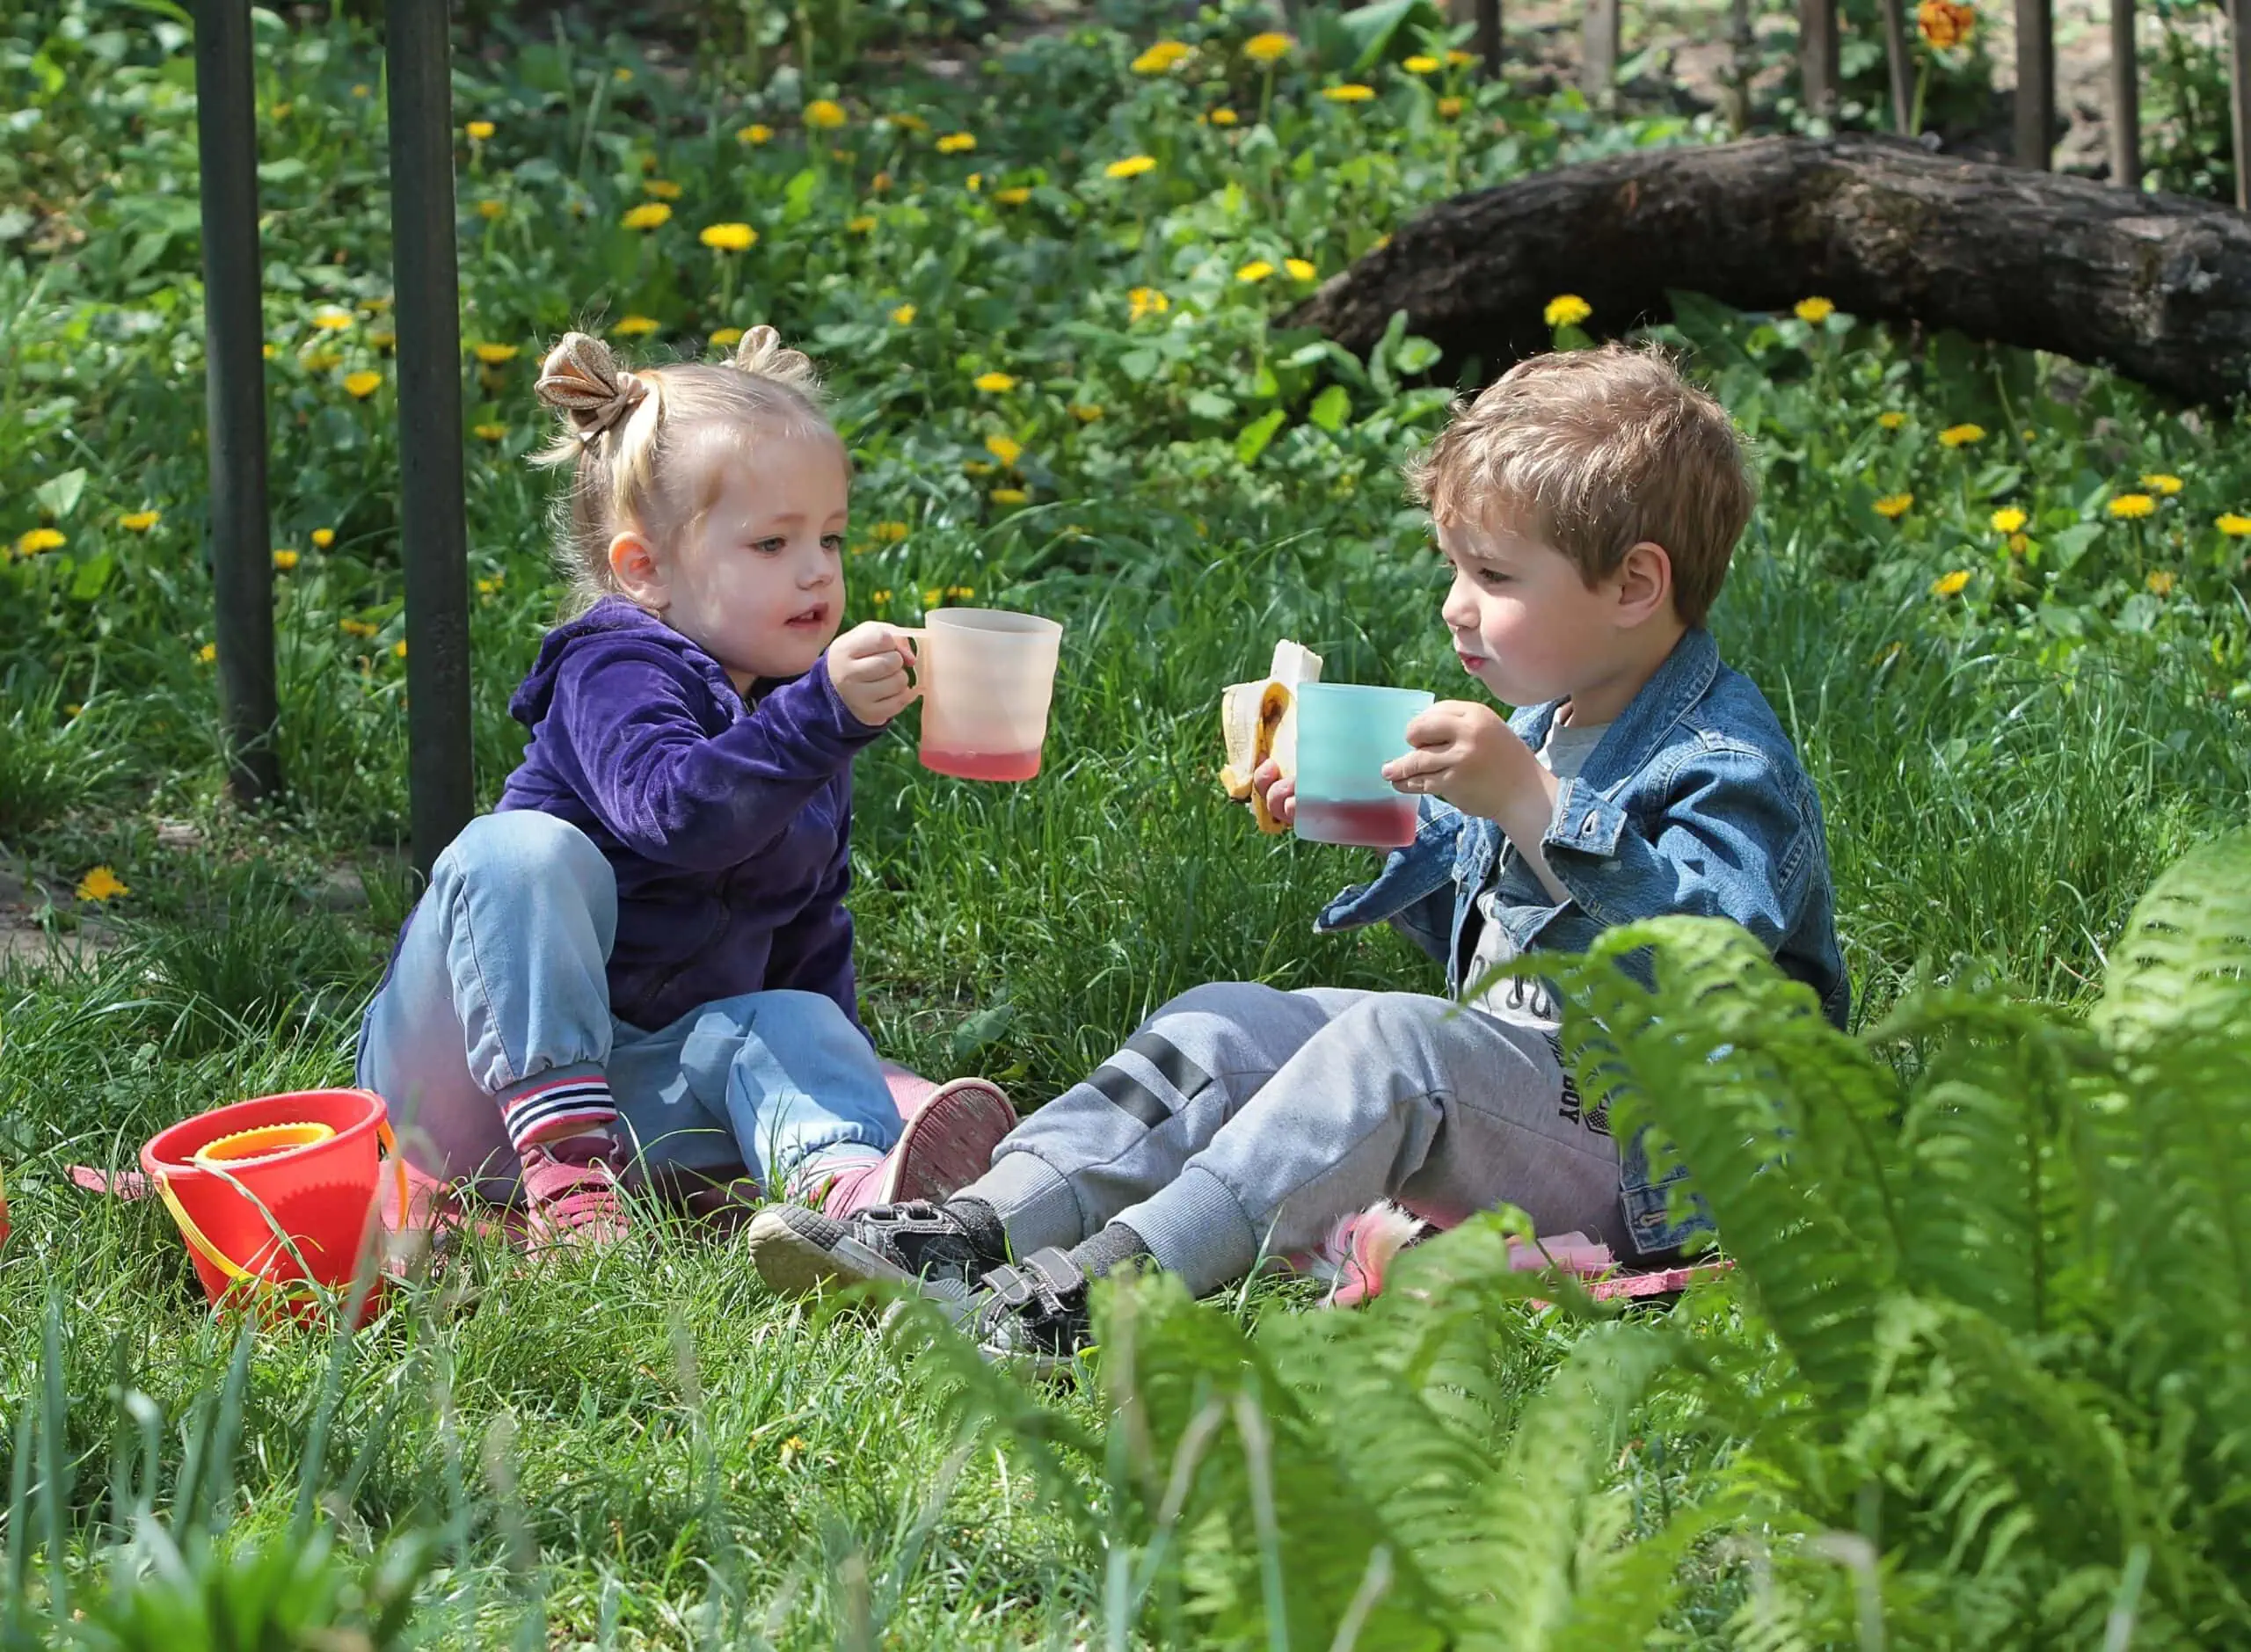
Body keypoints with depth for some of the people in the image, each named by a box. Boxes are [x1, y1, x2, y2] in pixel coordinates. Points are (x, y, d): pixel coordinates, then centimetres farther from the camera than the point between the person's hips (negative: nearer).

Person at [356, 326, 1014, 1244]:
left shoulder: (800, 720, 11)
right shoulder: (613, 677, -14)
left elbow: (811, 935, 22)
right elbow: (673, 809, -36)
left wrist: (843, 1067, 11)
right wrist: (823, 716, -46)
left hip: (634, 1083, 6)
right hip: (472, 1083, -6)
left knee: (793, 1025, -22)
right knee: (527, 849, -30)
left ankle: (843, 1179, -57)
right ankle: (561, 1166, -38)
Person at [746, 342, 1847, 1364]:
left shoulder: (1725, 766, -15)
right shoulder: (1541, 728, 15)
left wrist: (1531, 806, -40)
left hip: (1646, 1153, -10)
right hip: (1511, 1079, 10)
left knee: (1390, 1046, -33)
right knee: (1222, 1026, -1)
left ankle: (1112, 1280, -44)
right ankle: (982, 1230, -18)